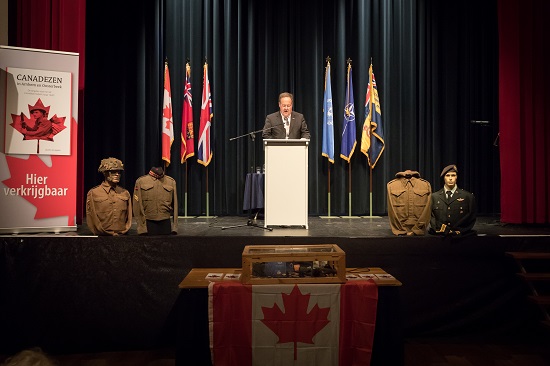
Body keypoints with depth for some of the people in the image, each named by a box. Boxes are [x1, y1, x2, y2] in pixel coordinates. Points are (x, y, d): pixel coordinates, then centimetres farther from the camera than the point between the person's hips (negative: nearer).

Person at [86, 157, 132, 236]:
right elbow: (91, 220, -1)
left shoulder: (125, 193, 9)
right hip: (103, 237, -3)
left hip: (123, 235, 3)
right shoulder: (93, 193, -1)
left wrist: (123, 232, 2)